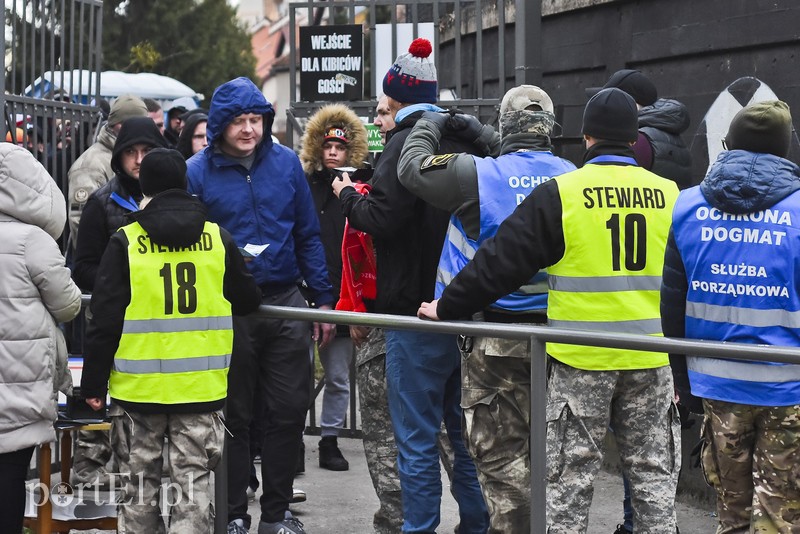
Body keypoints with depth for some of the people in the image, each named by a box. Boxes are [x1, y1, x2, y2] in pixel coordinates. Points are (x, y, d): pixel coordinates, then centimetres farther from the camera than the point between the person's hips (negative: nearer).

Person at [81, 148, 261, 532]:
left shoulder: (126, 243, -5)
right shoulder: (218, 239, 1)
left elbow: (105, 320, -6)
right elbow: (248, 301, 12)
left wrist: (93, 384, 1)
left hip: (138, 388, -1)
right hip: (200, 386, 1)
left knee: (139, 486, 12)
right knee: (194, 486, 5)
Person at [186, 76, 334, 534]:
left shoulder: (286, 162, 2)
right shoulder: (198, 172, -6)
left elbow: (308, 235, 8)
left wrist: (324, 299, 6)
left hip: (286, 304, 2)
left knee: (289, 411, 6)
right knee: (235, 417, 8)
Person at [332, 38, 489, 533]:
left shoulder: (408, 142, -13)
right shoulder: (464, 139, 10)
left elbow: (380, 219, -19)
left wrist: (349, 194, 2)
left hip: (417, 308, -8)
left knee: (417, 439, -1)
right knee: (464, 428, 17)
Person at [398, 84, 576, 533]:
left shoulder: (480, 175, -15)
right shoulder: (571, 177, -1)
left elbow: (412, 166, -2)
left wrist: (431, 125, 15)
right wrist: (484, 137, 25)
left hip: (496, 334, -5)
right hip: (556, 333, 5)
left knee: (501, 452, 2)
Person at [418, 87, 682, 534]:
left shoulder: (561, 195, -8)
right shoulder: (669, 195, 3)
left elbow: (501, 261, -6)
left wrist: (448, 307, 5)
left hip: (582, 358, -3)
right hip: (652, 360, 3)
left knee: (572, 473, 7)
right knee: (653, 470, 12)